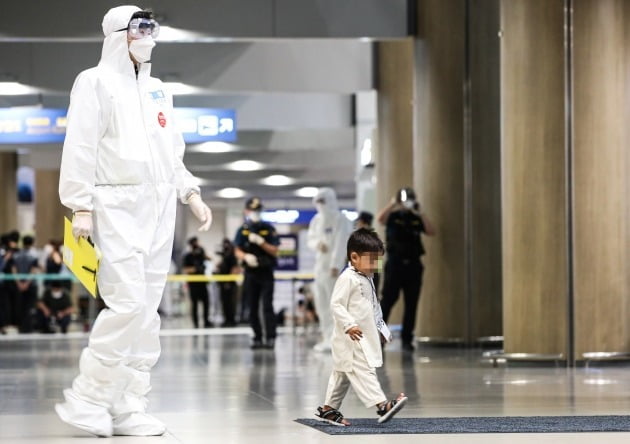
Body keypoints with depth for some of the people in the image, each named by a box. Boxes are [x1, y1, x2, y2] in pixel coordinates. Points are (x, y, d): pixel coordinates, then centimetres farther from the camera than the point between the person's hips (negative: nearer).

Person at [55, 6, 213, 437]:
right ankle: (87, 399, -7)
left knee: (147, 310, 3)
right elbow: (80, 148, -8)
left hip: (159, 208, 7)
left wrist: (191, 193, 13)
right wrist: (80, 207, -14)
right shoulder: (96, 82, -1)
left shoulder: (157, 90, 20)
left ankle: (128, 406, 7)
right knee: (128, 304, -16)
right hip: (117, 206, -7)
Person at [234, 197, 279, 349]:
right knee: (252, 308, 4)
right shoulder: (242, 231, 7)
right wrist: (246, 256, -18)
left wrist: (261, 242, -17)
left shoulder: (268, 229, 2)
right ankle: (257, 338, 10)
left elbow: (274, 251, -2)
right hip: (250, 273, 3)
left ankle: (270, 338, -14)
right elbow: (237, 252, 4)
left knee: (267, 306, -11)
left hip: (266, 273, -3)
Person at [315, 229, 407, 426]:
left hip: (366, 337, 10)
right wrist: (349, 325, -26)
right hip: (351, 337, -10)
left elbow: (374, 308, 24)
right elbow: (336, 304, -20)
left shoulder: (367, 280, 14)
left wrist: (381, 329, 23)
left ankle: (328, 409, 22)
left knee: (342, 373, 15)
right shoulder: (347, 278, -15)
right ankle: (382, 405, -24)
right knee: (363, 370, -15)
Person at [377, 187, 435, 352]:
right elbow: (380, 218, -17)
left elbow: (431, 232, -2)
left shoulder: (417, 219, 12)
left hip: (413, 264, 3)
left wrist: (420, 213, -8)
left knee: (411, 304, 3)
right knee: (387, 300, -8)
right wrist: (394, 203, -18)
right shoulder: (393, 216, 4)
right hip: (395, 263, -3)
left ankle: (407, 339, 8)